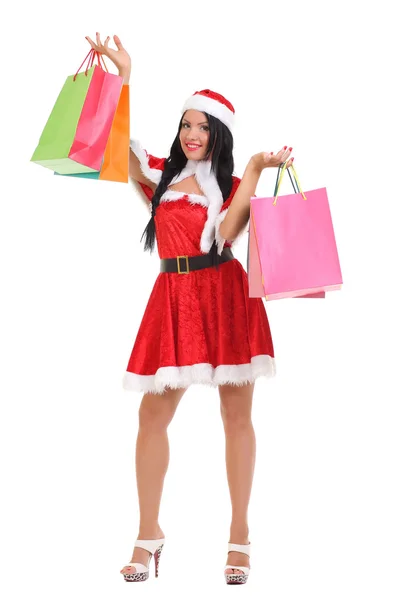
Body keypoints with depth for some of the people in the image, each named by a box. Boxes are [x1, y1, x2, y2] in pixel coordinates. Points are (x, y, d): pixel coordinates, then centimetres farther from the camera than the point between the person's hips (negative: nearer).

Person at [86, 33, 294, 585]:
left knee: (236, 415, 2)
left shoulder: (233, 186, 7)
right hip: (173, 296, 2)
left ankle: (240, 536, 12)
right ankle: (149, 534, 11)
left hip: (224, 296, -2)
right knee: (152, 415, -1)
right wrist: (124, 73, 5)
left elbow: (225, 234, -12)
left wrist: (254, 171, -13)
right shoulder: (160, 176, 14)